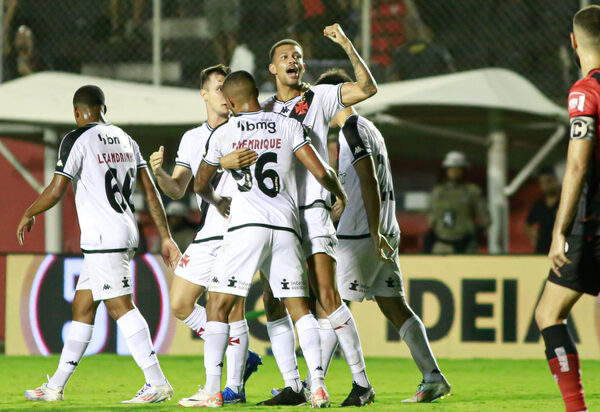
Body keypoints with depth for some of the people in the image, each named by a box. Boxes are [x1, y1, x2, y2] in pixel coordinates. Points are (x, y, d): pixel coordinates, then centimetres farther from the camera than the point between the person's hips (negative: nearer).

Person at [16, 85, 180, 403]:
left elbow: (56, 191, -8)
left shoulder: (77, 140, -6)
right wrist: (165, 237, 13)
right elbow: (150, 190, 12)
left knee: (120, 306, -12)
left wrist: (28, 215, 9)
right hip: (126, 232, 8)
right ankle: (56, 386, 19)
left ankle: (157, 382, -20)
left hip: (102, 237, -8)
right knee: (82, 307, 14)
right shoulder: (126, 140, 15)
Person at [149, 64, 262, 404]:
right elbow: (178, 189, 11)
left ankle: (234, 386, -5)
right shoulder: (192, 138, 15)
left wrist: (224, 163, -32)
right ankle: (241, 358, 16)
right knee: (180, 304, 5)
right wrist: (159, 173, -11)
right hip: (207, 234, 6)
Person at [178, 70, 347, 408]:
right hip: (286, 227, 2)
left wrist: (218, 202, 42)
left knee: (219, 305, 3)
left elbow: (200, 185, 21)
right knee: (299, 307, 7)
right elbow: (320, 171, 2)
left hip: (246, 226, -2)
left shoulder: (223, 133, 8)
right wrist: (340, 192, 24)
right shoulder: (289, 127, 9)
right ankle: (318, 385, -5)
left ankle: (212, 390, -5)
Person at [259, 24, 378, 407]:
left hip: (311, 213, -5)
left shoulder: (320, 98, 5)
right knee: (273, 303, -1)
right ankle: (293, 386, 3)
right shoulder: (262, 112, 15)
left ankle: (362, 382, -9)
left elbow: (367, 88, -7)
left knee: (327, 298, -14)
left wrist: (347, 45, -14)